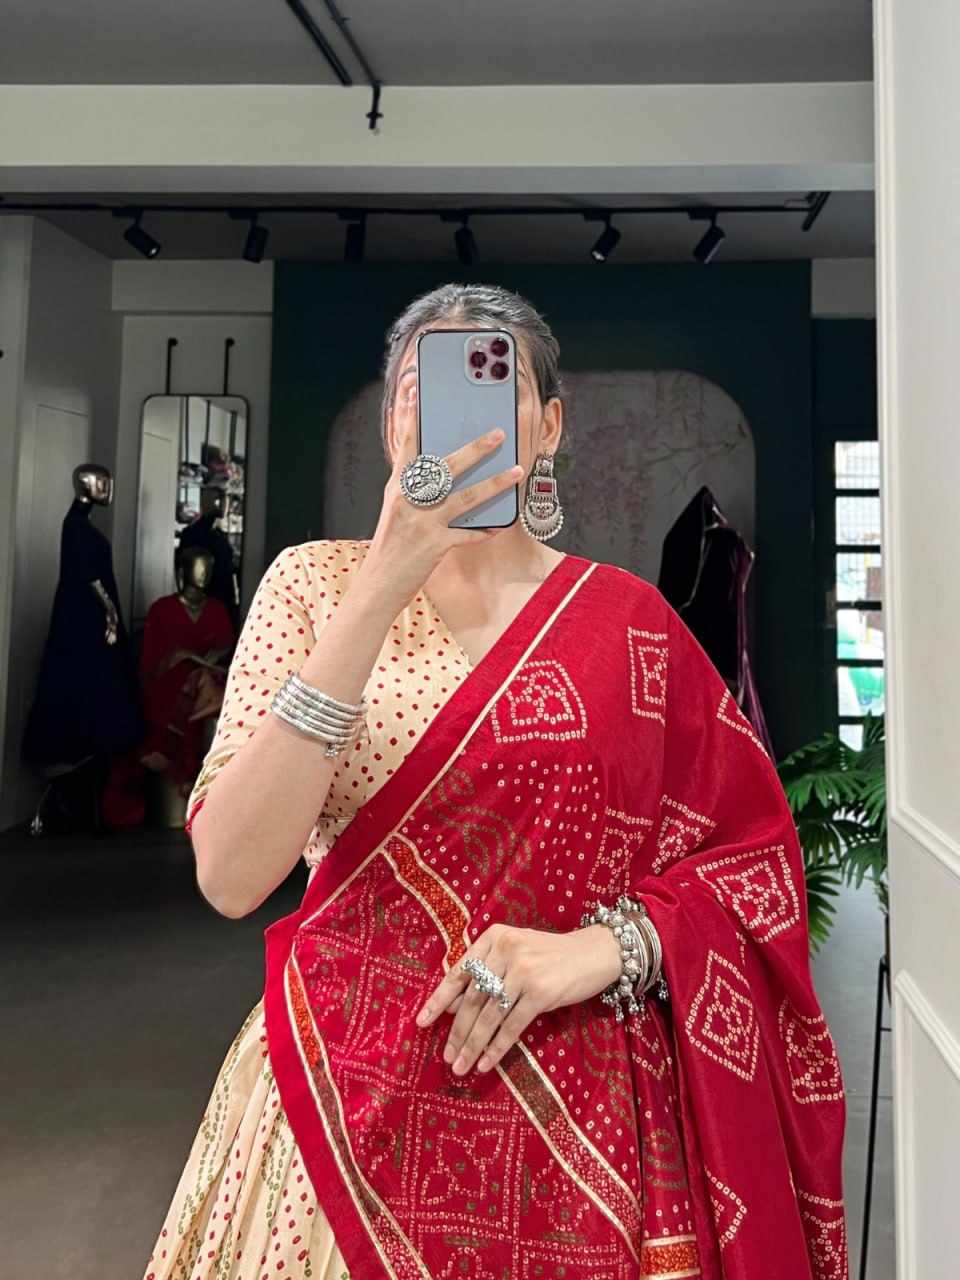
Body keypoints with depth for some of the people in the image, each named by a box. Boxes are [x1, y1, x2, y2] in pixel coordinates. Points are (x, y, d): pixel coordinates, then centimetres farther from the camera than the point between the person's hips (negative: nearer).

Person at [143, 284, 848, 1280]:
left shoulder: (628, 618, -3)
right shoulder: (313, 581, -5)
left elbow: (756, 852, 1)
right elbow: (229, 877, -17)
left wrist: (609, 945, -17)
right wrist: (379, 593, -25)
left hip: (574, 1118, 1)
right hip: (346, 1094, 1)